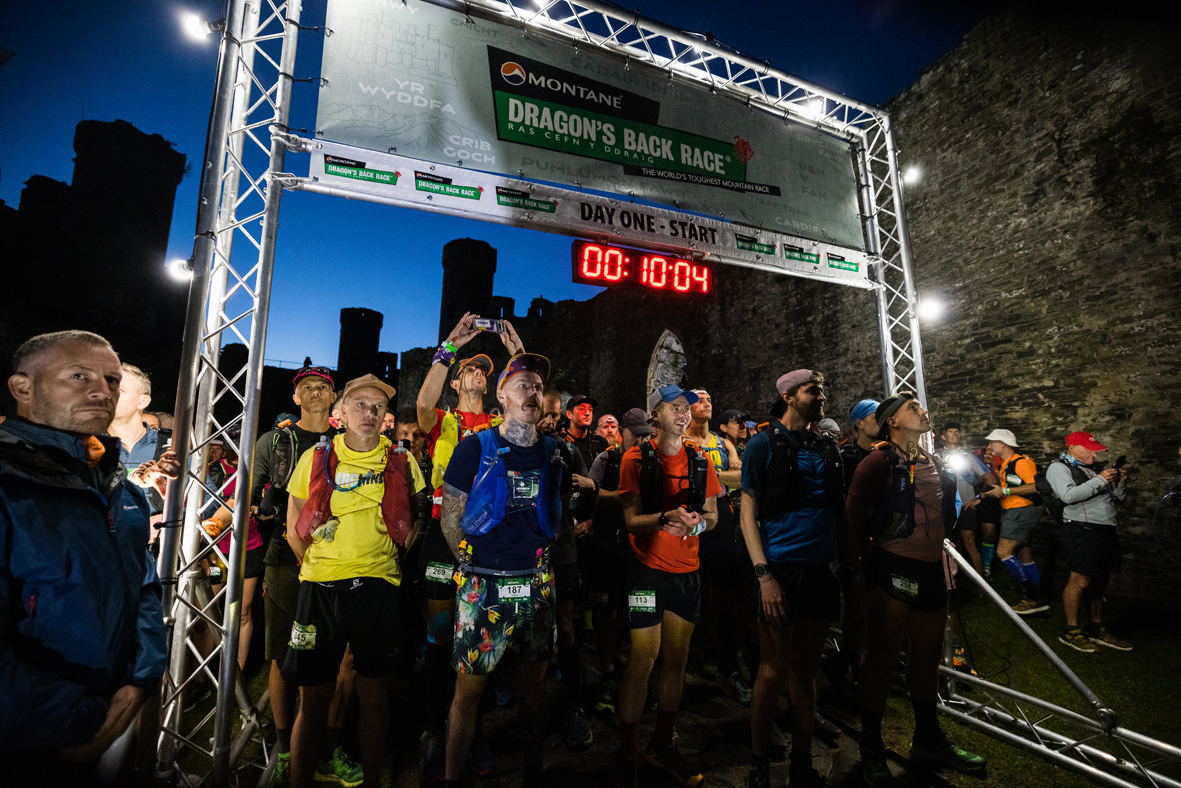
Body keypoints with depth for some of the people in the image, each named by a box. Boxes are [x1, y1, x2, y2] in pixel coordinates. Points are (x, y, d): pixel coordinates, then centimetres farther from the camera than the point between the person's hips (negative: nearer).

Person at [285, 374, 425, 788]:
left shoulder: (401, 462, 3)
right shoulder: (315, 459, 4)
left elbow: (415, 517, 14)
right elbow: (294, 528, 10)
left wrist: (395, 555, 6)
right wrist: (316, 567, 4)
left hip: (378, 587, 0)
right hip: (320, 587, 0)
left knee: (373, 690, 11)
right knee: (314, 695, 7)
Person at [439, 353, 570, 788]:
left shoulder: (556, 452, 4)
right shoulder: (475, 448, -5)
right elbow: (450, 517, 0)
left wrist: (537, 554, 12)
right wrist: (474, 565, 2)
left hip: (536, 583, 3)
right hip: (483, 584, -3)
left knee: (533, 681, 15)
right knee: (469, 685, 6)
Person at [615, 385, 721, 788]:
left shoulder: (700, 461, 6)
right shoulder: (636, 459, -6)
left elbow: (712, 513, 10)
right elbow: (631, 520, -10)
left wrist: (697, 522, -12)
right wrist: (666, 518, -28)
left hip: (688, 570, 5)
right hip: (648, 568, -4)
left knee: (677, 658, 12)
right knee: (643, 659, -1)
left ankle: (663, 746, 30)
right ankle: (626, 755, 17)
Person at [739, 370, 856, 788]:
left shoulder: (828, 446, 11)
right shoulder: (764, 444, -4)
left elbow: (841, 512, 17)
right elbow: (748, 513, -7)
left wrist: (852, 567, 12)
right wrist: (764, 574, -15)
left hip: (823, 571, 5)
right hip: (782, 569, -5)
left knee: (806, 670, 15)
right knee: (773, 671, 3)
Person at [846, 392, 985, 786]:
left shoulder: (935, 465, 13)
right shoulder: (878, 463, -12)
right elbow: (854, 517, -11)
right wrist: (870, 558, -7)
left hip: (932, 569, 8)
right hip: (894, 571, -8)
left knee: (929, 652, 19)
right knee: (884, 653, 1)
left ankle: (928, 738, 39)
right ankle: (871, 748, 17)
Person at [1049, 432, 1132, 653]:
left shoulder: (1091, 469, 23)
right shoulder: (1058, 467, -2)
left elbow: (1116, 497, 26)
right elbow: (1069, 495, -17)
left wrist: (1120, 483, 7)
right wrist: (1099, 480, -13)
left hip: (1106, 529, 8)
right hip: (1083, 529, -8)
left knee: (1100, 581, 12)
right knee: (1081, 580, -9)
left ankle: (1097, 629, 22)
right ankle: (1071, 630, 0)